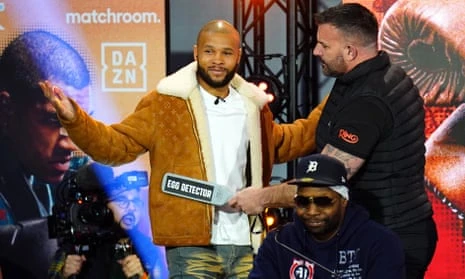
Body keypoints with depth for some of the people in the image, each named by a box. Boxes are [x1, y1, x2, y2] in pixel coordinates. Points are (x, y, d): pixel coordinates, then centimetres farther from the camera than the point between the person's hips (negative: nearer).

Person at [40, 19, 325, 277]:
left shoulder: (251, 105, 16)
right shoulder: (166, 102, -3)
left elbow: (286, 143, 35)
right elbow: (118, 145, -7)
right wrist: (74, 118, -23)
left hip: (245, 243, 5)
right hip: (193, 245, -5)